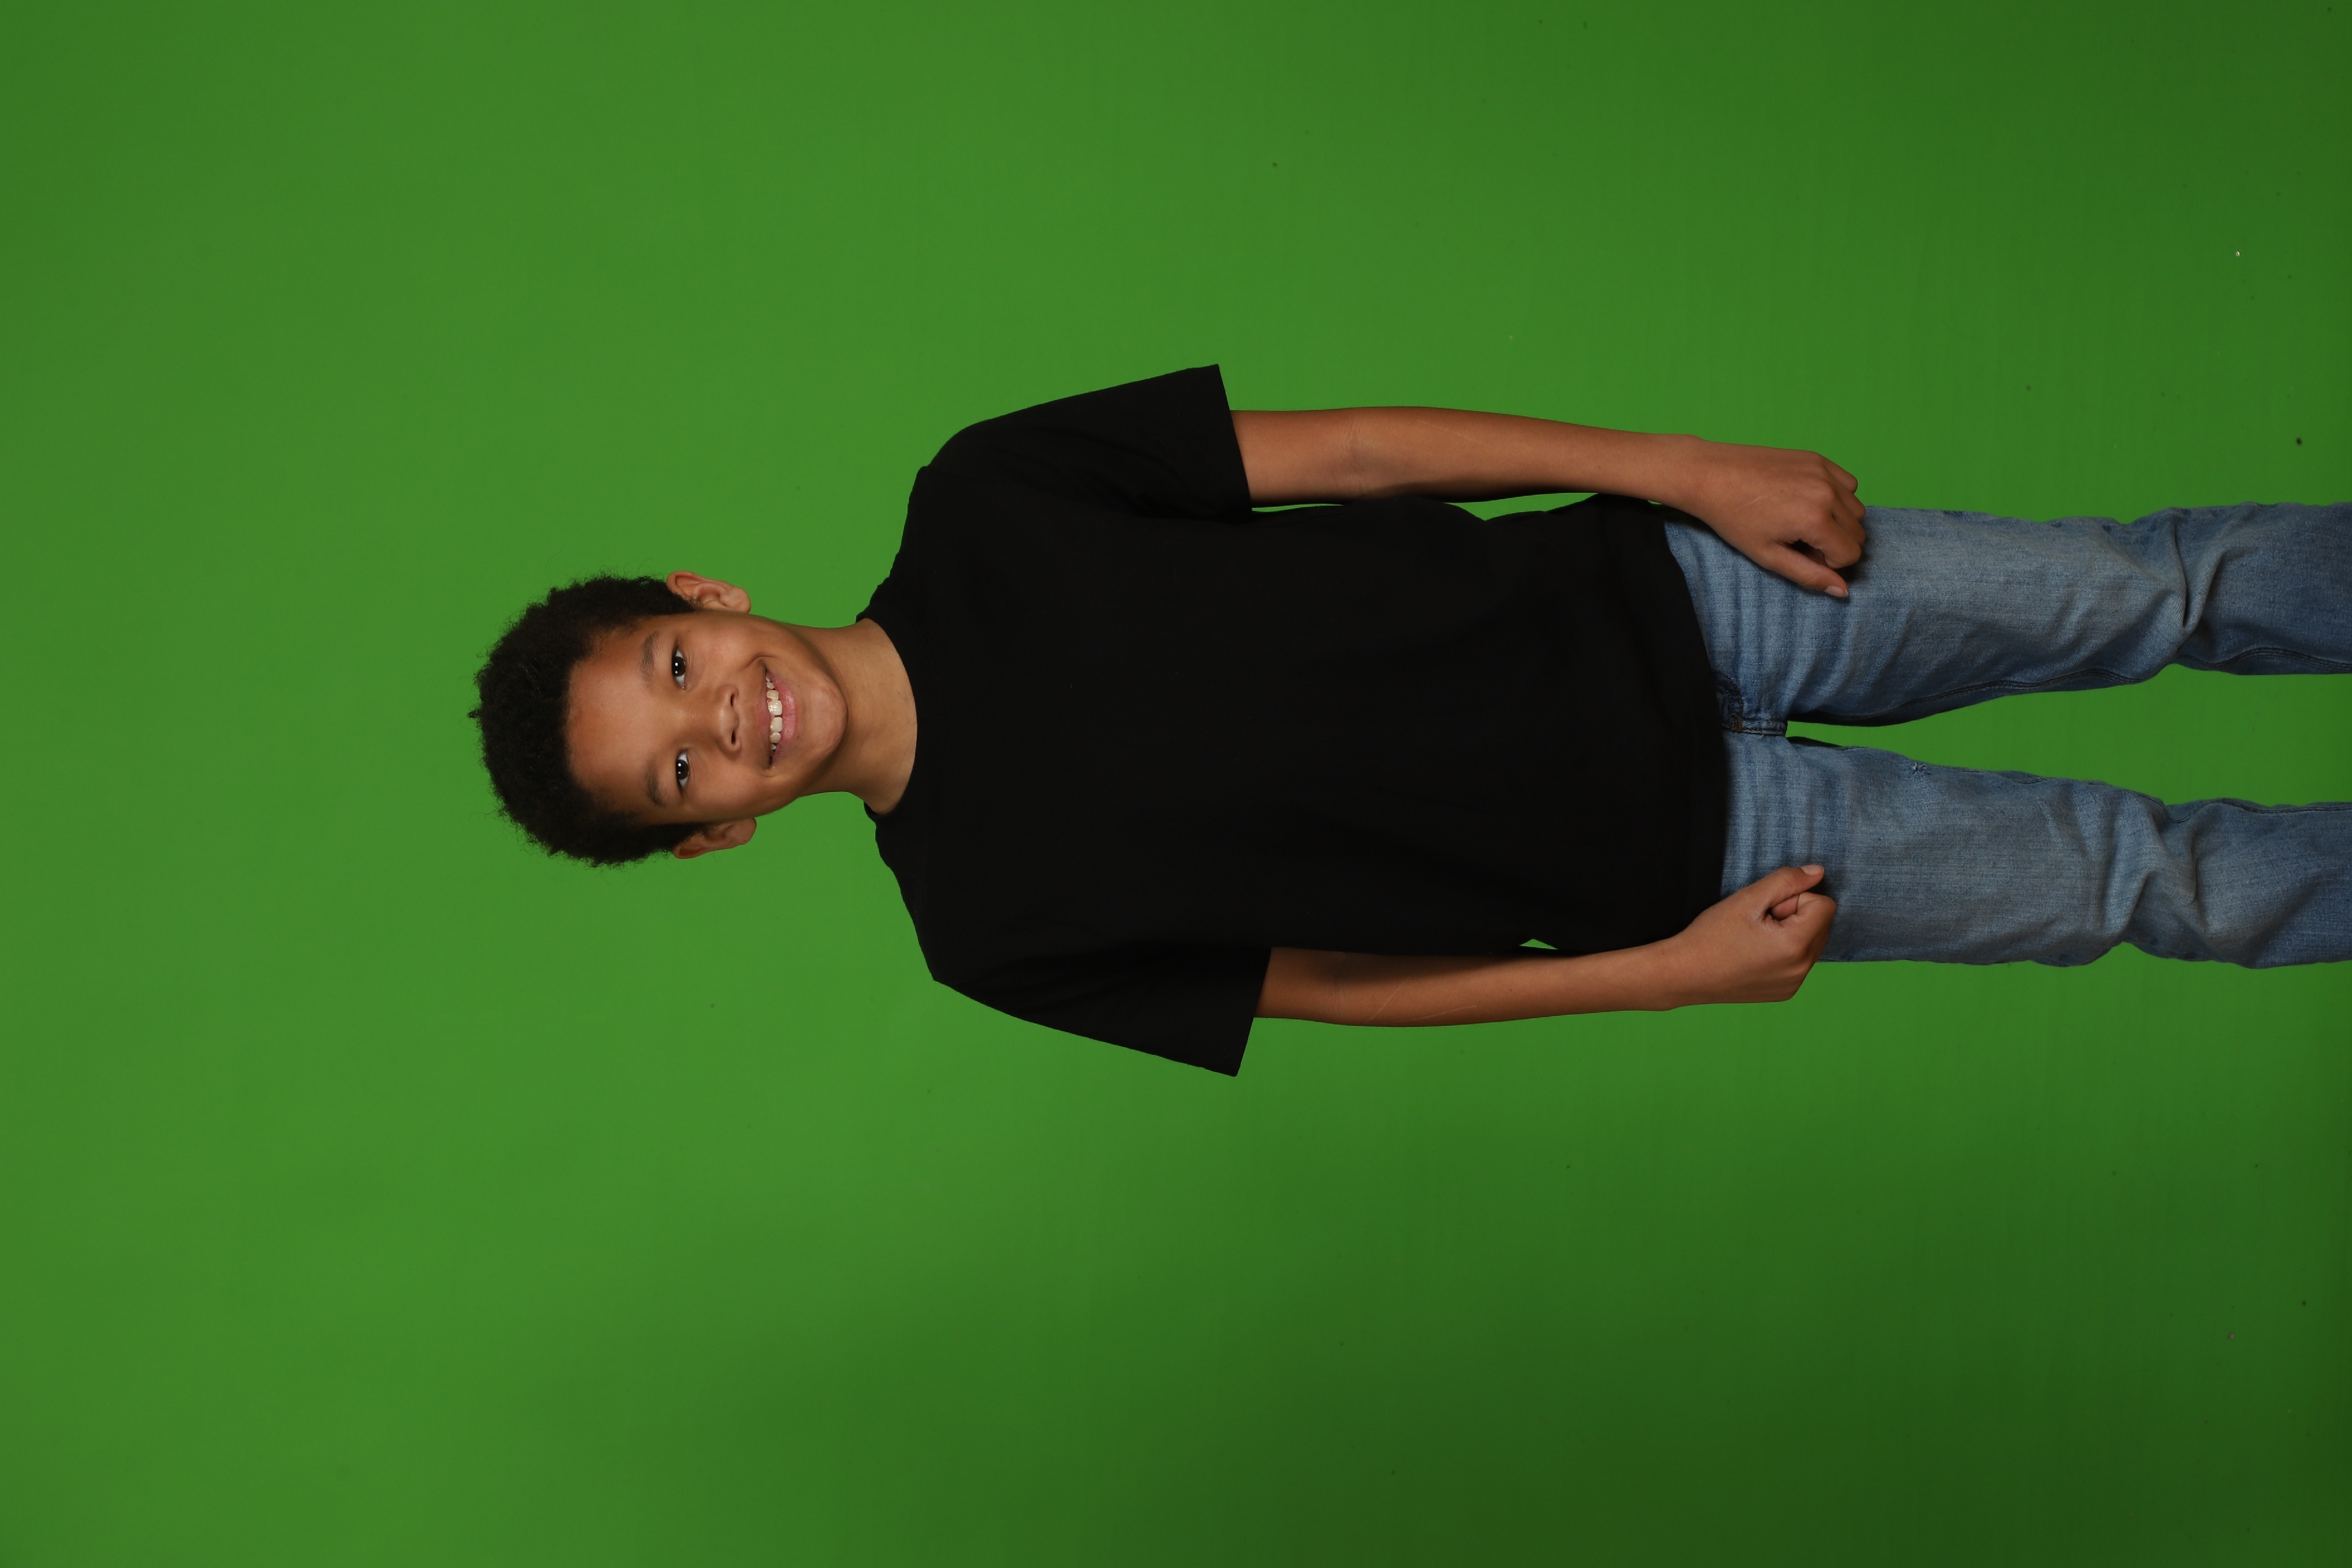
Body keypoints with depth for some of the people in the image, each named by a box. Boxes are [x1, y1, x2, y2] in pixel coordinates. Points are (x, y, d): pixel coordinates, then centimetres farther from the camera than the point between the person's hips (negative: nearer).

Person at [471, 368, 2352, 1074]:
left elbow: (1343, 450, -7)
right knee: (2144, 881, 4)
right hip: (1690, 851, -2)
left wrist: (1691, 470, -10)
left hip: (1658, 592, 2)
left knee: (2145, 591, 9)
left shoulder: (979, 506, -10)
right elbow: (1327, 976, -5)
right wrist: (1671, 970, -9)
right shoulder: (991, 924, -12)